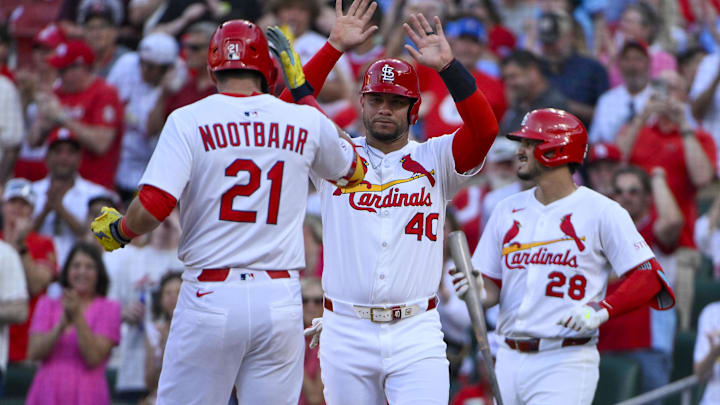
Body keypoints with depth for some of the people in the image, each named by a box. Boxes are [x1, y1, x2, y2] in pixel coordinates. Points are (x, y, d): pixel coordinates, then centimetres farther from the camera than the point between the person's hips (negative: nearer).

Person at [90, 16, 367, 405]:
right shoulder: (306, 122, 5)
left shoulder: (188, 120, -3)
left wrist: (117, 231, 9)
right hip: (280, 299, 2)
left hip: (211, 297, -2)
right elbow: (352, 172, 26)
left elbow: (154, 207, -13)